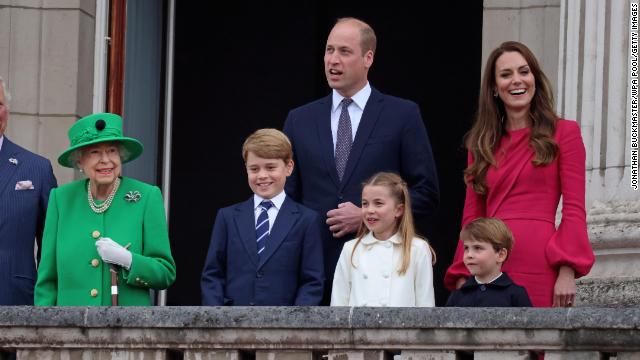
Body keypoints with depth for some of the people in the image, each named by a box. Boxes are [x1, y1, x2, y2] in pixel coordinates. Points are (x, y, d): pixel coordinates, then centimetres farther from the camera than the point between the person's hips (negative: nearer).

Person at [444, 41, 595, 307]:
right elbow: (472, 216, 16)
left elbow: (574, 209, -1)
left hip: (539, 268, -3)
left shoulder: (563, 133, 6)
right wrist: (462, 276, 5)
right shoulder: (482, 143, 17)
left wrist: (567, 272, -11)